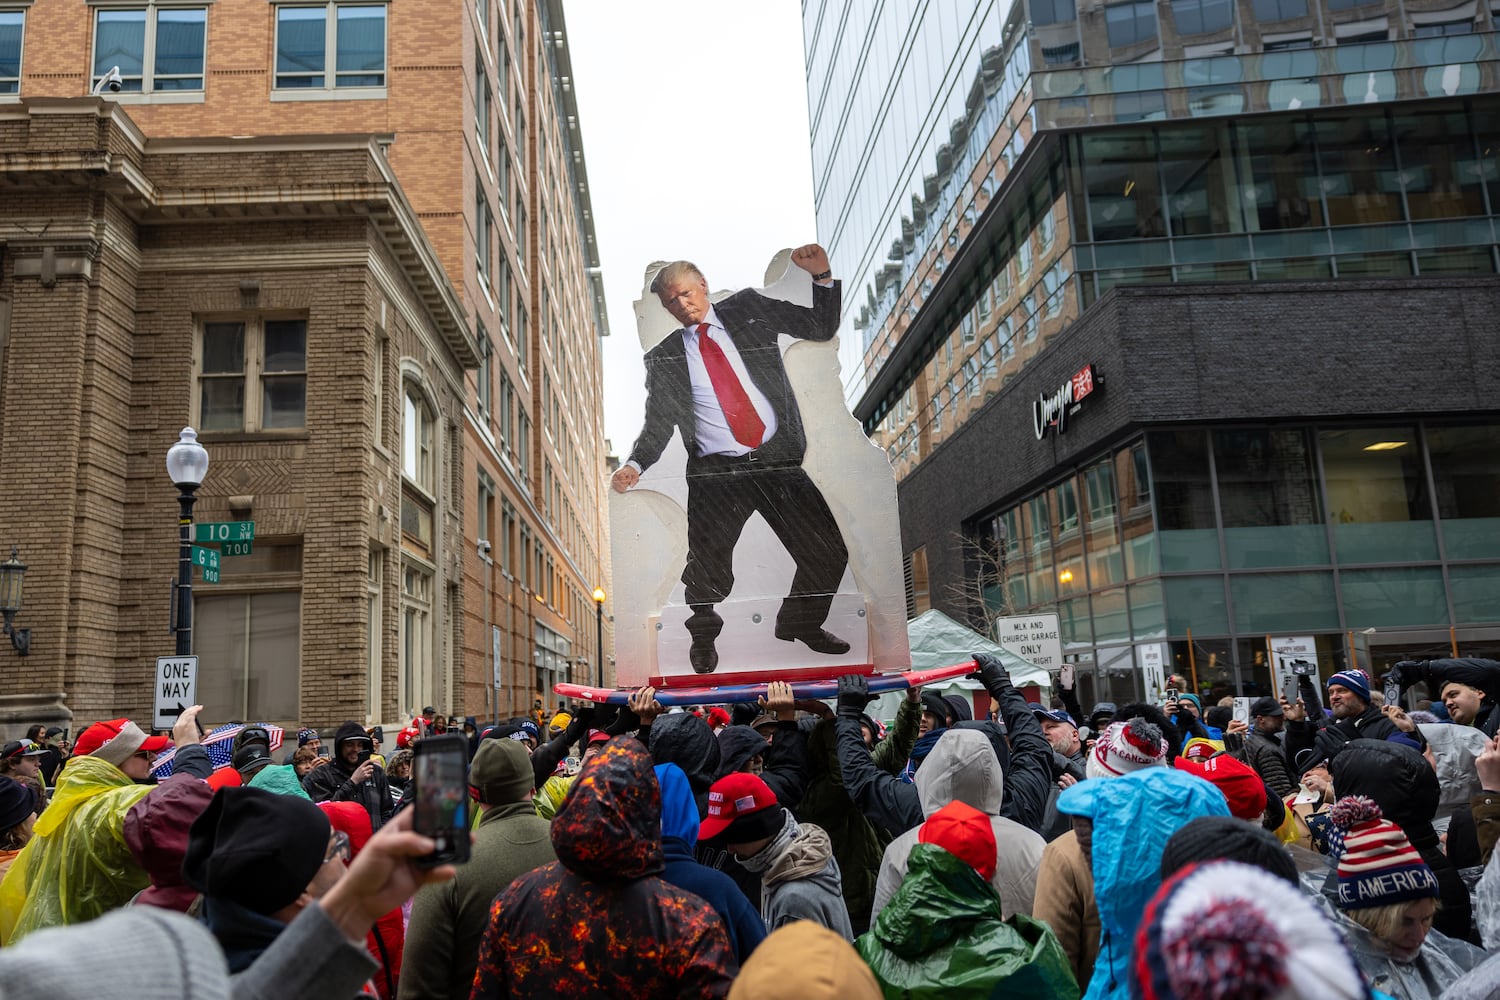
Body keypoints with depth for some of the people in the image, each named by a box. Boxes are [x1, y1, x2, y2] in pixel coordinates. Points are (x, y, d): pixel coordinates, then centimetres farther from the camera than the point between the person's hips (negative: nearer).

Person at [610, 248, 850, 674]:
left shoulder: (747, 309, 11)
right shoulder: (664, 358, 9)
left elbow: (822, 327, 11)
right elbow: (659, 423, 10)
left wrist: (822, 276, -3)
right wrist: (635, 465, -7)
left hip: (778, 461, 1)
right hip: (715, 474, -1)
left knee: (829, 551, 0)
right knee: (708, 571, -4)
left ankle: (800, 624, 30)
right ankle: (703, 639, 31)